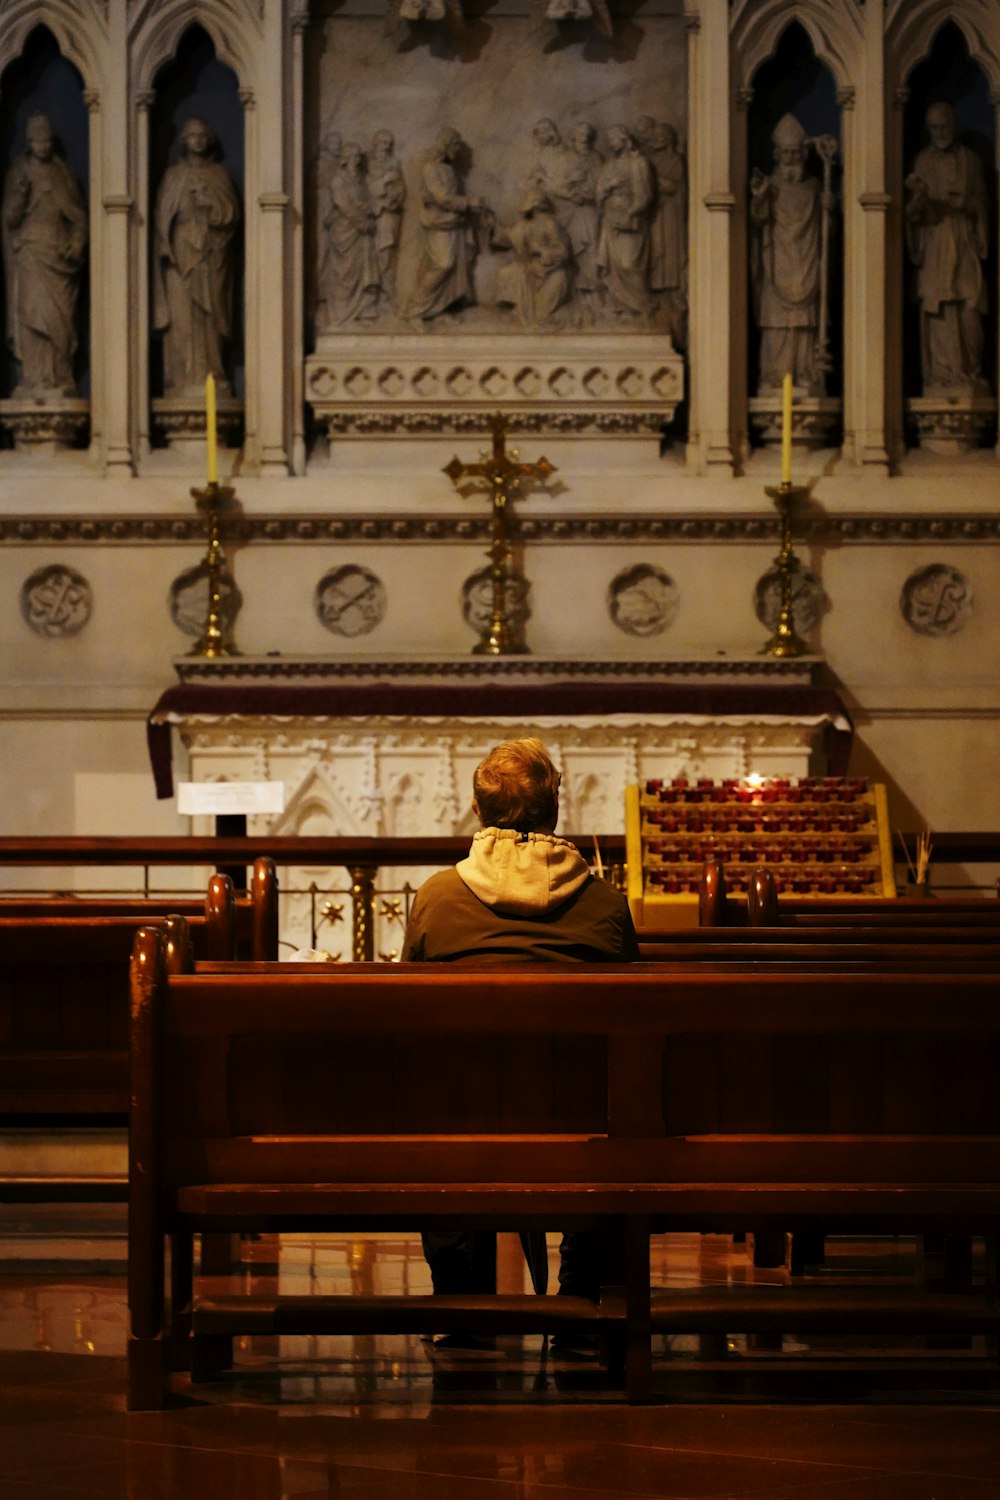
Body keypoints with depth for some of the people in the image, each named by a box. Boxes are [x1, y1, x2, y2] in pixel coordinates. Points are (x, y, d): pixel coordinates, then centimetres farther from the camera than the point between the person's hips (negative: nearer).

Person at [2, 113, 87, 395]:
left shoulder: (62, 172, 12)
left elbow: (79, 213, 14)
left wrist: (77, 243, 0)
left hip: (60, 253, 3)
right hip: (31, 253, -3)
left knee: (61, 318, -2)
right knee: (33, 314, -11)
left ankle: (59, 380, 0)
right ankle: (35, 380, -15)